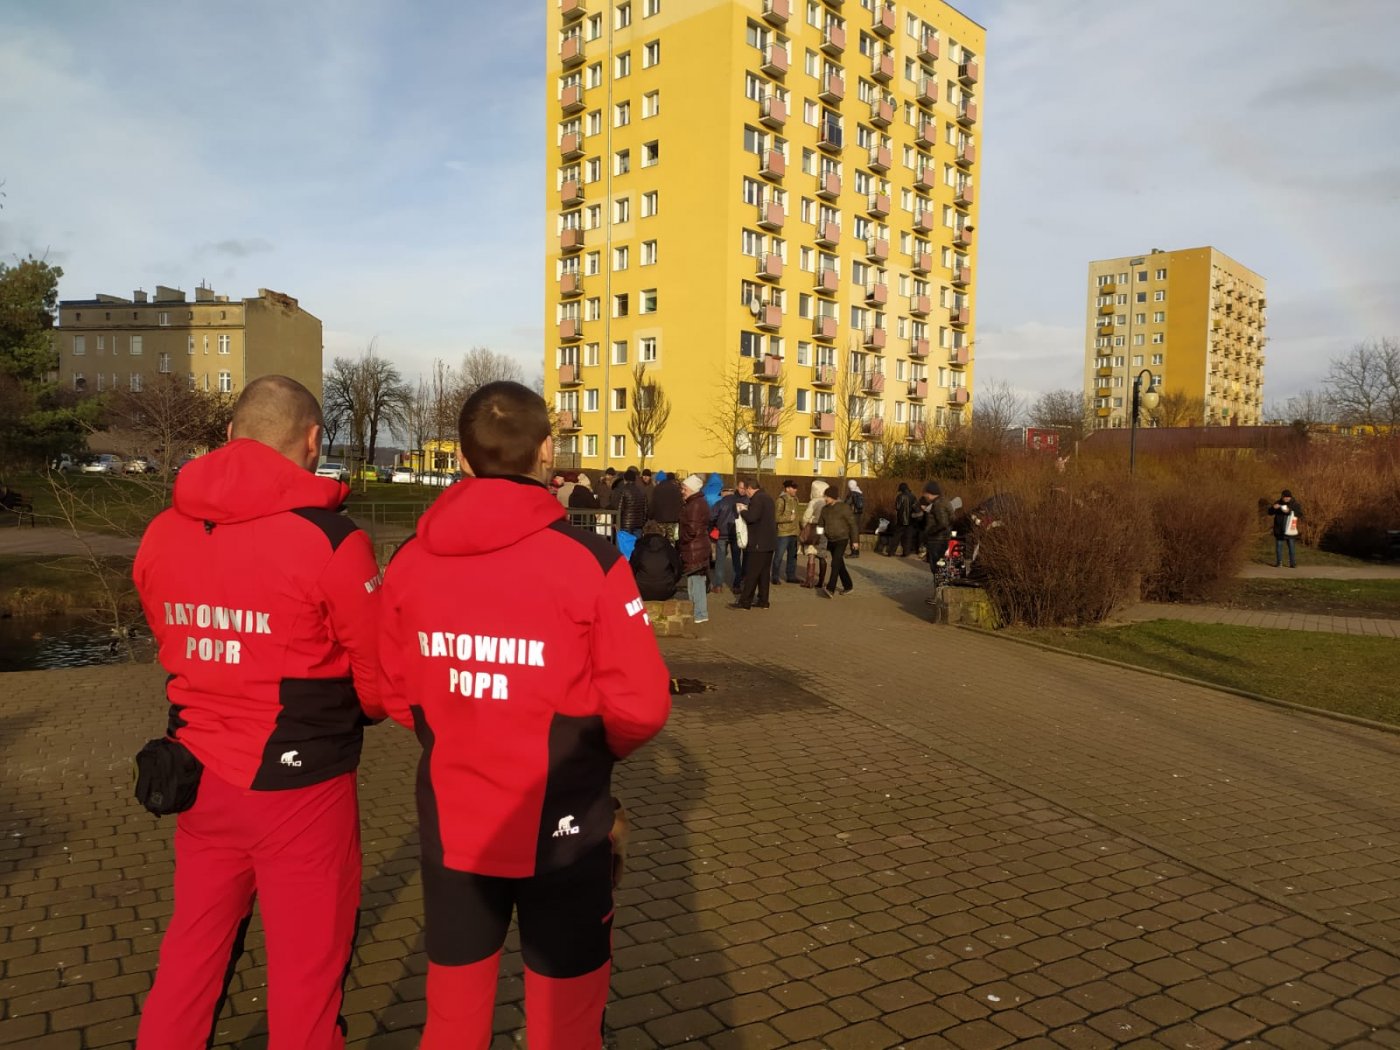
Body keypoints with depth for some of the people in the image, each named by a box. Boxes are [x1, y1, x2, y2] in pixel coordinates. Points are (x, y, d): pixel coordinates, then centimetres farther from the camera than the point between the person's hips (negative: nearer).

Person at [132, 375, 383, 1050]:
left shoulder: (161, 534, -1)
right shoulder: (331, 542, -18)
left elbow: (182, 651, 8)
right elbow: (381, 679, -11)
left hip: (202, 774, 6)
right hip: (299, 785, -5)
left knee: (193, 947, 23)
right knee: (307, 965, 11)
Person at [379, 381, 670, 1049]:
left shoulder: (411, 560, -6)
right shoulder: (590, 561, -18)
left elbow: (397, 694, 3)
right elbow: (640, 707, -14)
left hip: (452, 825, 4)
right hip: (560, 830, -3)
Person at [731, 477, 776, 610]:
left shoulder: (756, 499, -15)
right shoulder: (767, 497, 15)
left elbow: (751, 518, -24)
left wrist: (743, 510, -6)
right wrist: (747, 510, 14)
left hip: (759, 543, -9)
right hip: (769, 542, 9)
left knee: (751, 573, -4)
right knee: (764, 572, 12)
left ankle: (745, 602, -1)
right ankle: (763, 601, 15)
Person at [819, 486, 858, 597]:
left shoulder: (844, 507, -10)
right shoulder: (824, 509, 7)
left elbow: (852, 524, -7)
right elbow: (822, 525, 15)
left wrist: (855, 540, -8)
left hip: (842, 539, -6)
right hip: (831, 541, 6)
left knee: (835, 564, -19)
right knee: (840, 565, 14)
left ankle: (830, 589, -29)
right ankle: (848, 586, 29)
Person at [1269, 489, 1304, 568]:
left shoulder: (1296, 504, -2)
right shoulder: (1278, 503, 4)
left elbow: (1300, 514, -12)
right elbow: (1270, 512, 3)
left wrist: (1289, 511, -24)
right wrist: (1274, 508, -18)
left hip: (1290, 530, -2)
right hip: (1279, 529, 2)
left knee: (1292, 547, 1)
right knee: (1278, 546, 7)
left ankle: (1293, 563, 5)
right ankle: (1278, 562, 16)